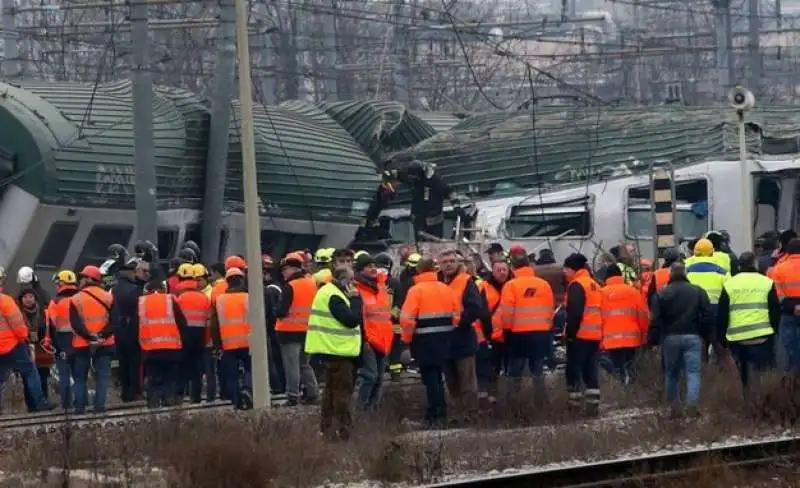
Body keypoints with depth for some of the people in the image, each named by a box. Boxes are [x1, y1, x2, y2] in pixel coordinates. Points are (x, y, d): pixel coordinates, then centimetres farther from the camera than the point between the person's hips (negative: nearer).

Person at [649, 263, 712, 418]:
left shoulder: (662, 294, 1)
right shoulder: (698, 292, 4)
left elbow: (656, 320, -3)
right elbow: (707, 316, 2)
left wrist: (653, 340, 2)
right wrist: (706, 336, 10)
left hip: (670, 337, 0)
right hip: (693, 337, 0)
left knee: (671, 374, 11)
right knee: (693, 372, -2)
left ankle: (674, 406, 9)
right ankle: (692, 404, -17)